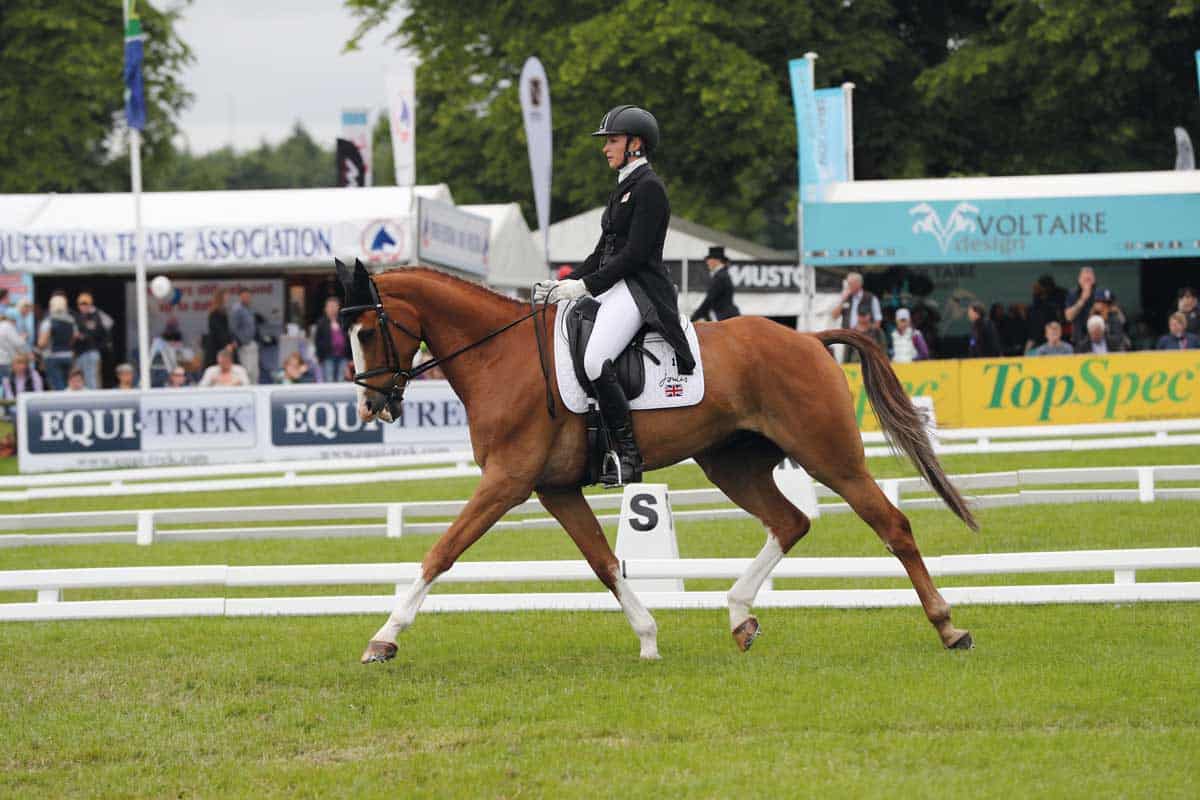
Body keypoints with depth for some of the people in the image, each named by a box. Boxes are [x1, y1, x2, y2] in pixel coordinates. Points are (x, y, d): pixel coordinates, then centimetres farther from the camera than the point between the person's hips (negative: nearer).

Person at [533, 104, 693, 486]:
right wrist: (568, 283, 10)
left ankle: (627, 454, -24)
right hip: (612, 289, 11)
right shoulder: (624, 188, 21)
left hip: (638, 290, -11)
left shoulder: (648, 188, -9)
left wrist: (584, 286, -17)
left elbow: (634, 254, -17)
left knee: (595, 361, -30)